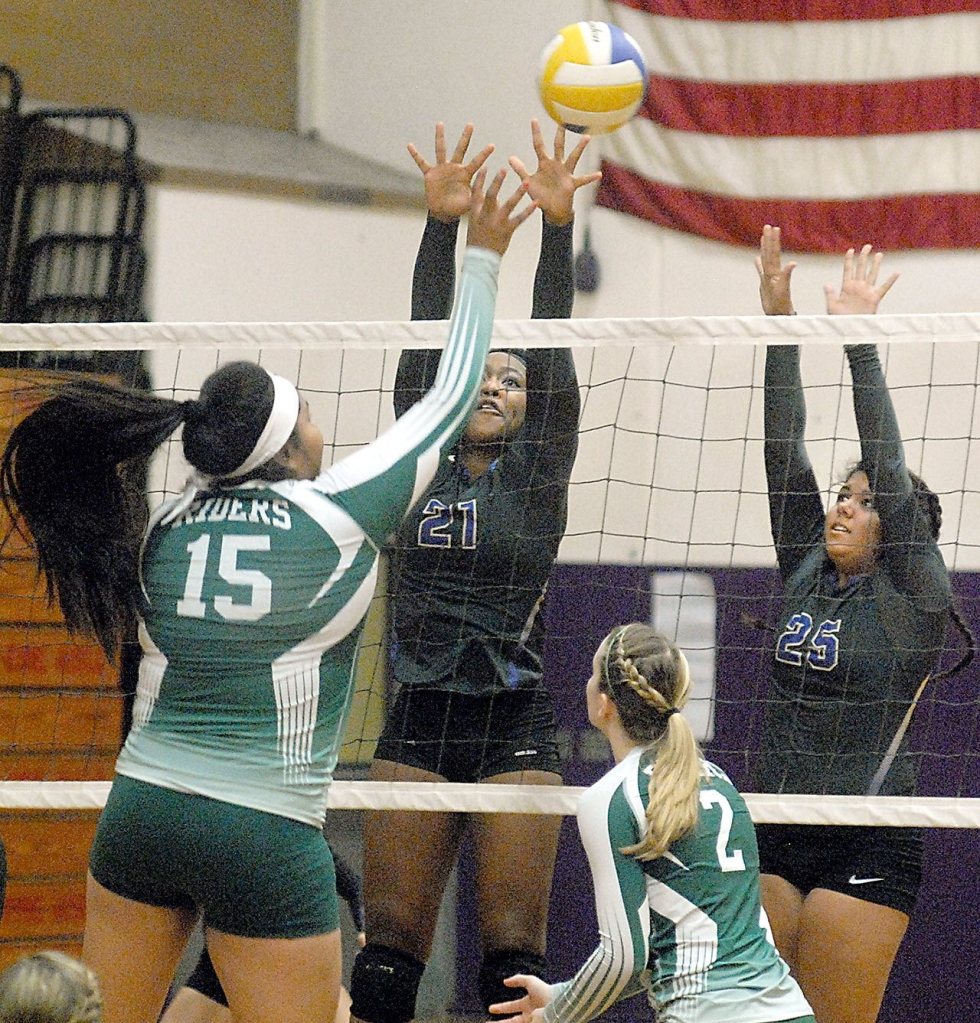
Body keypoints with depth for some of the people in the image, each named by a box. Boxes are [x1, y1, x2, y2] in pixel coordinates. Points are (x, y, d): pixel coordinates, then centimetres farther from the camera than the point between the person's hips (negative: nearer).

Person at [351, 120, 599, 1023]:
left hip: (514, 723, -2)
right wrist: (440, 222, -8)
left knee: (513, 948, -4)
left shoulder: (538, 471, 5)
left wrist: (558, 225, -16)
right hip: (418, 722, 3)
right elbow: (424, 346, 2)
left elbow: (554, 352, -5)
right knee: (390, 943, 1)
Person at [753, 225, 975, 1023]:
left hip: (866, 849, -5)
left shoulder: (914, 595, -2)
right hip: (775, 840, 5)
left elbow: (889, 468, -10)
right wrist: (779, 322, 1)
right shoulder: (805, 574, 12)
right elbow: (784, 452, 7)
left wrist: (860, 337, -12)